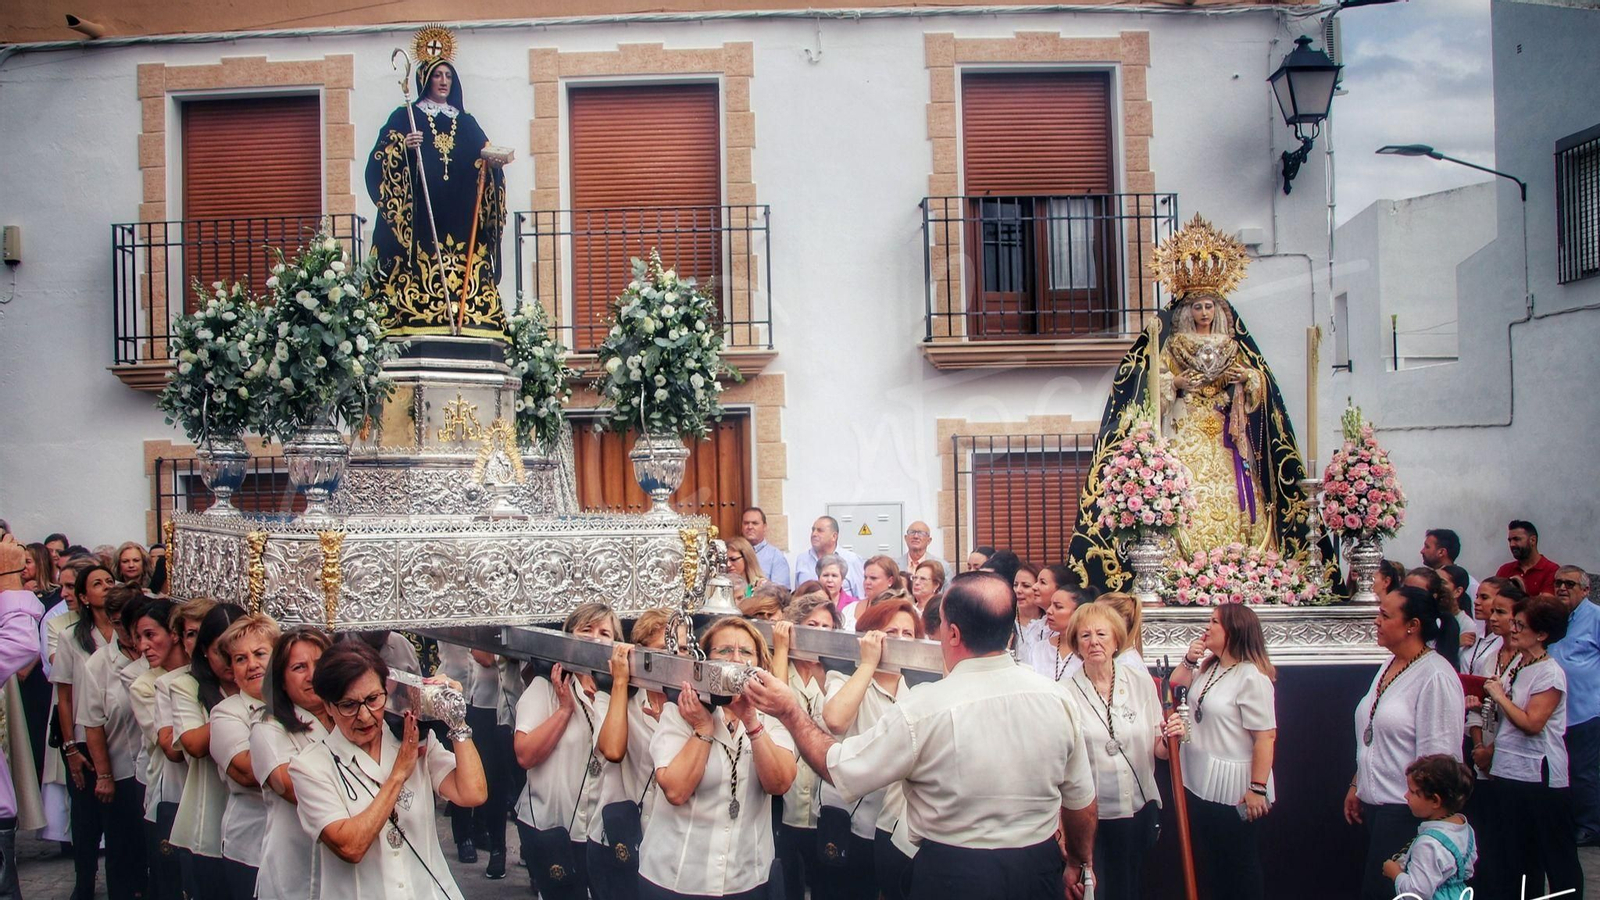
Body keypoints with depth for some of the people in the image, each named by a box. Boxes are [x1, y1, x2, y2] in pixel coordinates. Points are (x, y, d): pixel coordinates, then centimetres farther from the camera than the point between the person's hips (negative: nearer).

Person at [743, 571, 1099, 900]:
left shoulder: (924, 708, -21)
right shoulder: (1055, 697, -9)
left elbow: (840, 771, -12)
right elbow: (1081, 800, 2)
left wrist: (790, 711, -1)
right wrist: (1079, 863, 19)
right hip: (1040, 869, 4)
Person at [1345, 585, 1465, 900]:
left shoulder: (1436, 677, -17)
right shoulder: (1389, 666, 10)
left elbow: (1439, 755, -17)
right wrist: (1357, 785, 20)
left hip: (1406, 809, -8)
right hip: (1374, 803, 8)